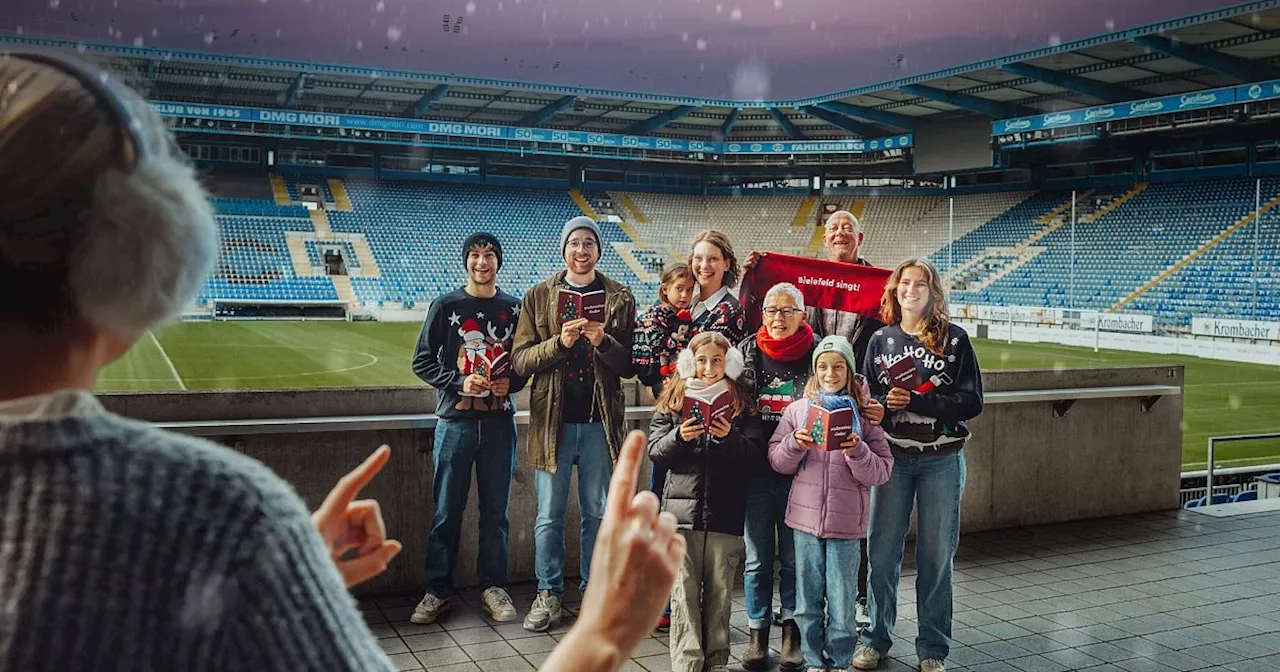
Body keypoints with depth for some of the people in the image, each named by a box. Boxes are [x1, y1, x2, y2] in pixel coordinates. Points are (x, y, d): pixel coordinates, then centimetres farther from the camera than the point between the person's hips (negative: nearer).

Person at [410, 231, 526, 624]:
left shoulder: (514, 308, 7)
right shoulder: (446, 307, 1)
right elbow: (422, 361, 2)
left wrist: (513, 382, -7)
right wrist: (459, 382, -12)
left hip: (499, 421, 2)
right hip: (455, 420, -1)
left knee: (496, 510, 7)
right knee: (447, 511, 4)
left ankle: (493, 586, 19)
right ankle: (437, 591, 14)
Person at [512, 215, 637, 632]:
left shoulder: (620, 299, 5)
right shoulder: (538, 297, 5)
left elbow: (631, 364, 1)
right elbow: (520, 360, -1)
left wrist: (603, 342, -18)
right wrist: (559, 342, -17)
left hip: (600, 421, 0)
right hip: (552, 420, 0)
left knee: (597, 513, 9)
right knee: (549, 515, 6)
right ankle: (549, 593, 20)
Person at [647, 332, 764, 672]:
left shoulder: (740, 405, 6)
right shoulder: (672, 402, 8)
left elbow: (756, 451, -2)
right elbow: (655, 452, 3)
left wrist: (729, 437, -18)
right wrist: (679, 437, -15)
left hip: (725, 515, 0)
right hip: (682, 512, 0)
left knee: (719, 592, 9)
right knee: (684, 593, 1)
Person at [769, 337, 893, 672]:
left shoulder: (864, 413, 1)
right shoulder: (798, 408, 5)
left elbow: (881, 472, -2)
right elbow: (776, 460, 5)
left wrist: (858, 452, -19)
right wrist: (795, 443, -13)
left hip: (846, 521, -2)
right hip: (806, 517, 2)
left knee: (842, 601, 5)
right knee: (808, 599, 9)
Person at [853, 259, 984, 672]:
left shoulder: (954, 339, -1)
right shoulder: (881, 339, 5)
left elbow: (972, 402, -7)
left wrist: (916, 401, -16)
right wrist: (885, 402, -15)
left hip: (942, 460, -1)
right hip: (892, 457, 2)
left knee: (936, 555, 5)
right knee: (882, 551, 4)